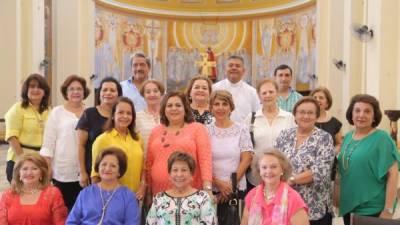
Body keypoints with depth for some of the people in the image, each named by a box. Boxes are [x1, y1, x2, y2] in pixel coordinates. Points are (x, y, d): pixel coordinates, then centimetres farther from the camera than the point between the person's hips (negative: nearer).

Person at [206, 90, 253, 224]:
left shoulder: (241, 129, 2)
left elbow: (246, 160, -1)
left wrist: (231, 184, -7)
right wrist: (218, 183, -10)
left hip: (236, 189, 0)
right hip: (211, 189, 0)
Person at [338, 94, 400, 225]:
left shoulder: (381, 138, -11)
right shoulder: (348, 137, 7)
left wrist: (388, 210, -17)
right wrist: (339, 201, 14)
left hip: (372, 209, -6)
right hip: (348, 206, 6)